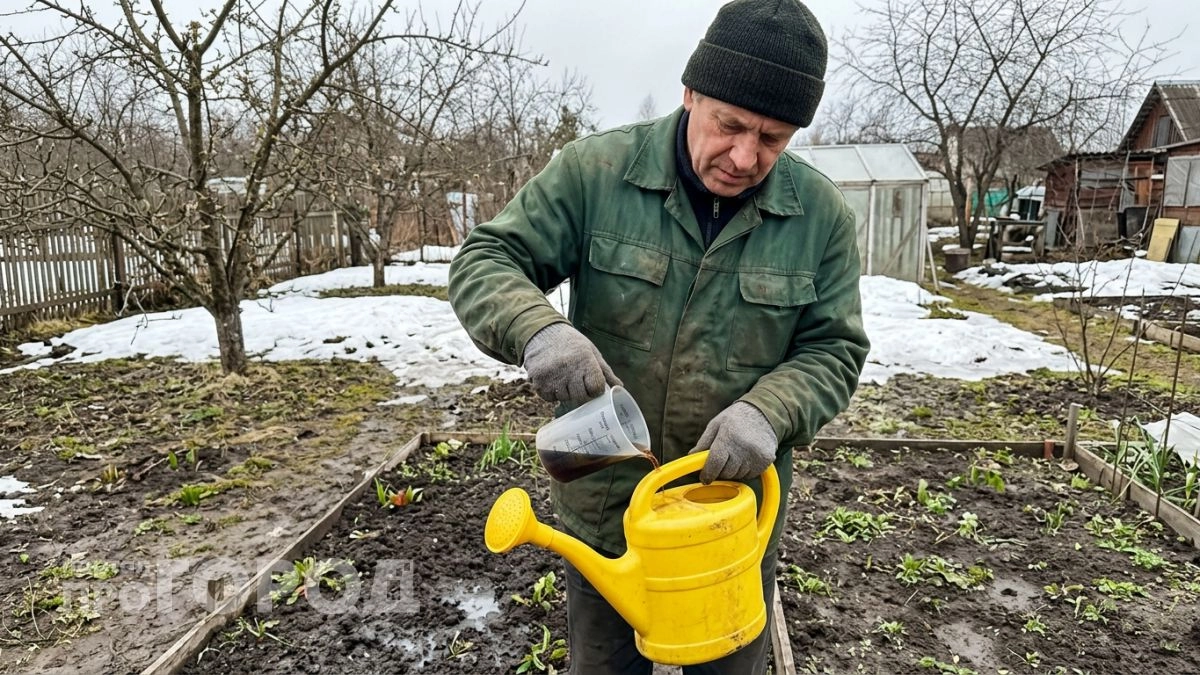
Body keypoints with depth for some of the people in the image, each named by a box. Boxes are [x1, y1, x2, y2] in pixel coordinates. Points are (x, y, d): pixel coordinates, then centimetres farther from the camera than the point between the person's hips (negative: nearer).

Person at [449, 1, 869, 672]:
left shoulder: (822, 214, -7)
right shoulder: (594, 170, -12)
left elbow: (833, 349, -3)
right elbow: (484, 262, -10)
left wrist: (768, 411, -24)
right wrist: (537, 329, -32)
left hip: (738, 508, 1)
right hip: (604, 504, 0)